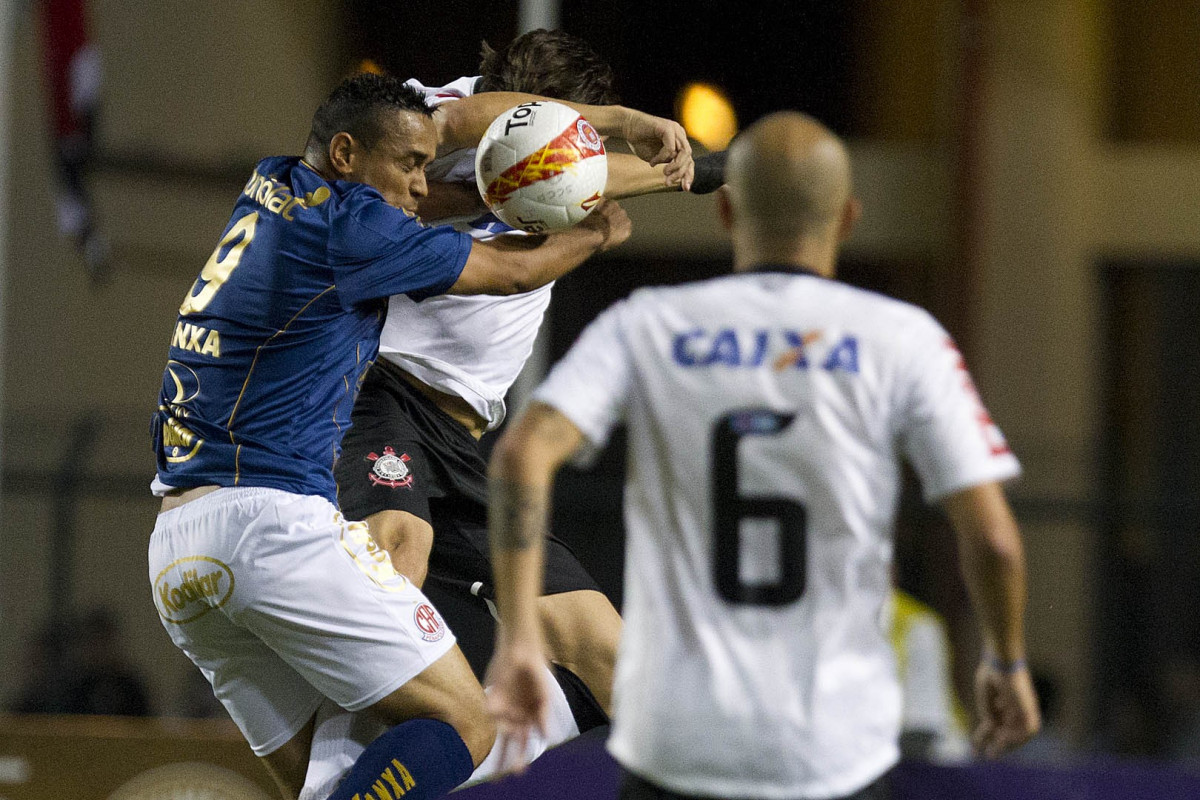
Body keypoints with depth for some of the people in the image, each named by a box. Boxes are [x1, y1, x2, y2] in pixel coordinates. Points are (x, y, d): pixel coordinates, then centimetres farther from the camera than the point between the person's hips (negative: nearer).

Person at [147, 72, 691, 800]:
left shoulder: (271, 190, 18)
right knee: (463, 727, -8)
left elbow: (454, 124, 24)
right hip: (274, 521, -9)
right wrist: (596, 235, 27)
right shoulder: (346, 223, -7)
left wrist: (614, 119, 23)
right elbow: (510, 272, 5)